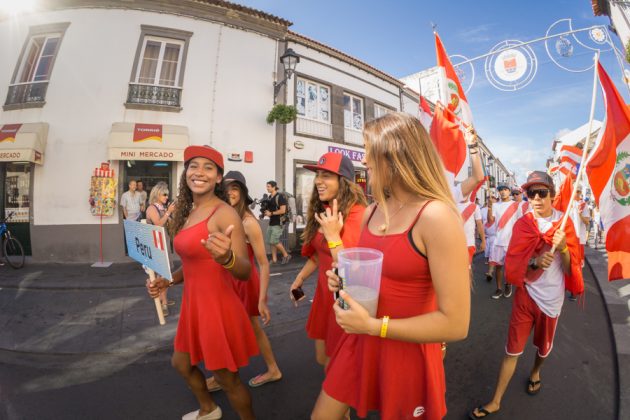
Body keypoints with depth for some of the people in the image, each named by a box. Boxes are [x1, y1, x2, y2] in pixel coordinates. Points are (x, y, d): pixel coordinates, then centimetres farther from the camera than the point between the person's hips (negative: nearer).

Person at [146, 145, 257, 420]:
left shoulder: (225, 213, -20)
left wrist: (226, 257, -47)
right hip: (193, 303, 9)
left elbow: (245, 272, -28)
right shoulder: (188, 212, 6)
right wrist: (167, 281, 4)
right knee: (180, 363, 29)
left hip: (218, 306, -9)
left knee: (227, 379, 11)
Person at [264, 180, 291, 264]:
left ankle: (286, 255, 10)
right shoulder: (269, 197, 11)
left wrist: (271, 213, -15)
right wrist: (266, 212, 1)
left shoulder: (280, 197, -14)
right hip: (271, 222, 8)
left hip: (278, 223, -8)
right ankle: (274, 259, 17)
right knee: (270, 241, 7)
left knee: (274, 241, -9)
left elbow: (282, 210, -20)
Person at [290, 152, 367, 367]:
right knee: (323, 359, 23)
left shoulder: (357, 215, -23)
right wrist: (299, 278, 15)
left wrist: (333, 235, -29)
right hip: (324, 293, 8)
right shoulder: (321, 213, 4)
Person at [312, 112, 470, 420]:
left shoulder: (436, 216, -22)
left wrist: (373, 326, -23)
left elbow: (456, 324, -22)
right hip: (359, 343, 6)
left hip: (408, 354, -6)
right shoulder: (371, 212, 0)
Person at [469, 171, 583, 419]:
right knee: (512, 350, 3)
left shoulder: (564, 223, -6)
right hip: (526, 295, -1)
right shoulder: (522, 224, -7)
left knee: (544, 346, 22)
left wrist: (563, 248, -27)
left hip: (551, 298, 1)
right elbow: (513, 267, -9)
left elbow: (570, 270, -7)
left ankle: (535, 372, 55)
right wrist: (535, 263, -29)